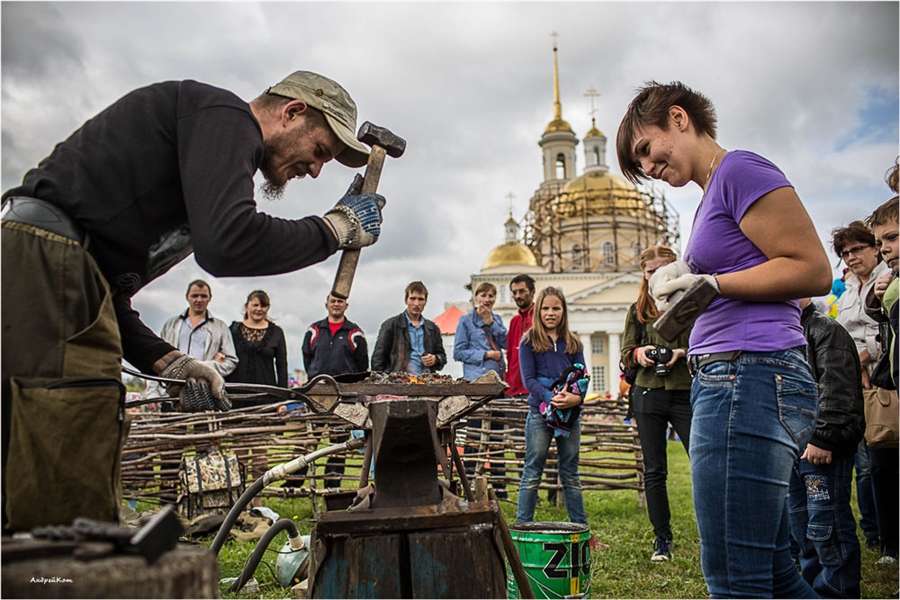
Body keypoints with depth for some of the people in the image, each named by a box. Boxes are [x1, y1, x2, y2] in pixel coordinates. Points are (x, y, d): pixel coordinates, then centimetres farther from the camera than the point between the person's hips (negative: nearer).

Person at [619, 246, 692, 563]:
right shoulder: (638, 309, 11)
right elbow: (625, 352, 13)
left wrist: (684, 353, -16)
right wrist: (638, 353, -8)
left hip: (687, 393, -3)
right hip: (648, 394, 3)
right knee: (654, 470, 8)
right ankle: (662, 538, 19)